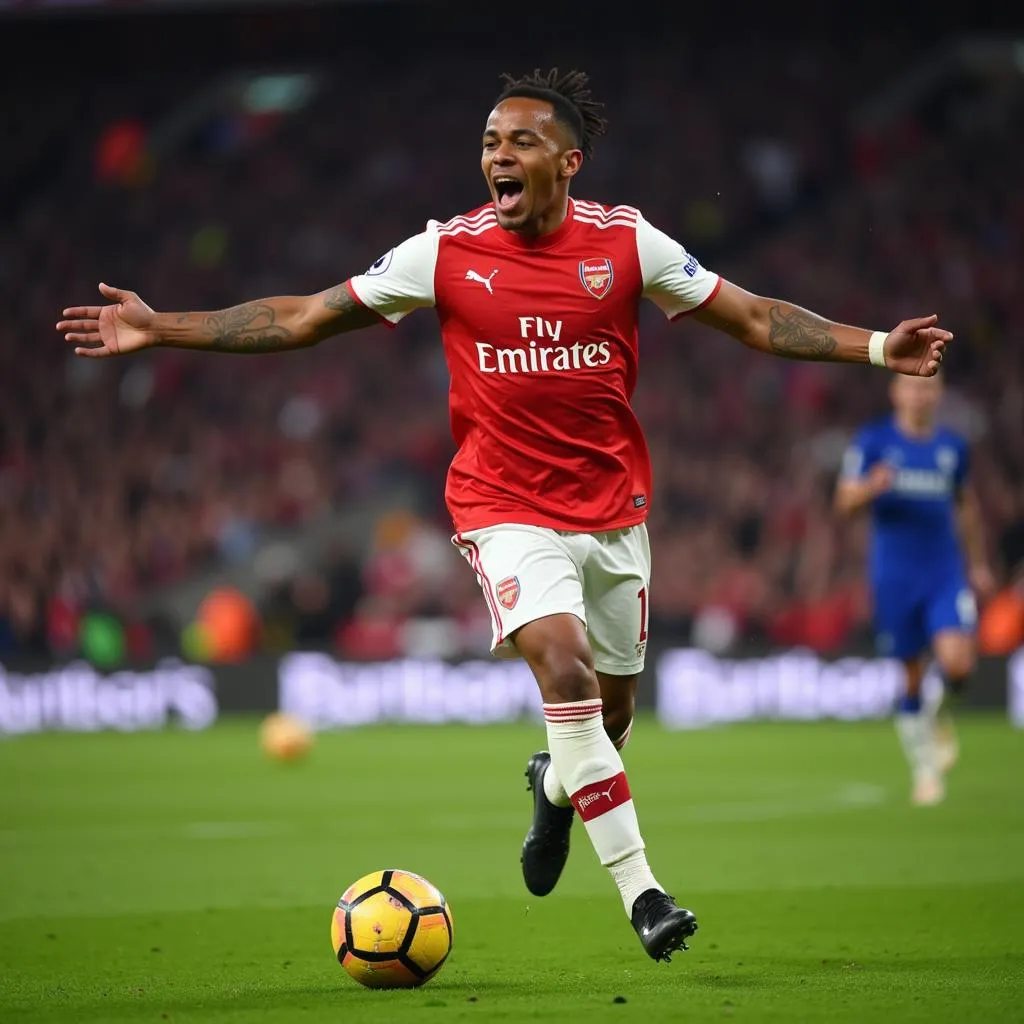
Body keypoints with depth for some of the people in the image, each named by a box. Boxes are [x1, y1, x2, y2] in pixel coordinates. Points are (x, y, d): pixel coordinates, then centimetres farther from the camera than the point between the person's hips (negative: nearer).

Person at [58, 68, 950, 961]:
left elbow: (754, 318, 3)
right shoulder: (446, 252, -7)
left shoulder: (624, 241, -4)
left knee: (613, 703, 12)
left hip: (614, 505, 3)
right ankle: (640, 892, -21)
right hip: (507, 508, -3)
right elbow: (304, 318, -1)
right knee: (565, 667, -24)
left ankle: (557, 787, 50)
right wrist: (161, 330, -5)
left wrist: (876, 348, -6)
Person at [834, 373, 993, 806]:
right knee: (911, 676, 1)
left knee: (957, 663, -17)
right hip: (894, 577, -1)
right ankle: (924, 767, 16)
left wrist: (978, 564, 23)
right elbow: (845, 502, -4)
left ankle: (941, 716, 16)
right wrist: (871, 488, -26)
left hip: (946, 574, 1)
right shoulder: (873, 441, -1)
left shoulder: (953, 446, 8)